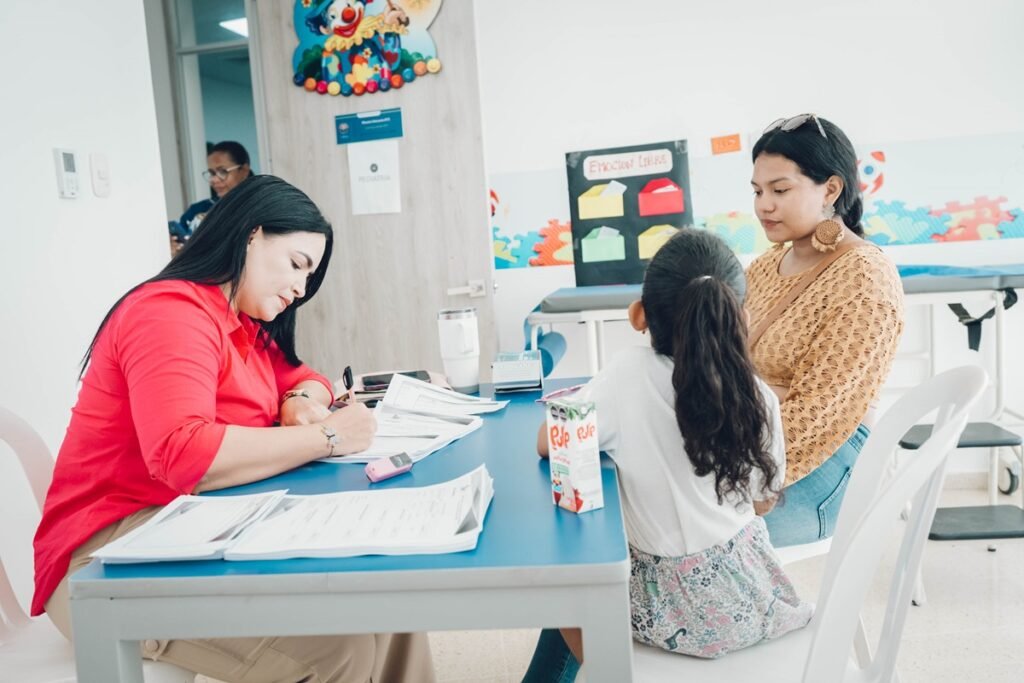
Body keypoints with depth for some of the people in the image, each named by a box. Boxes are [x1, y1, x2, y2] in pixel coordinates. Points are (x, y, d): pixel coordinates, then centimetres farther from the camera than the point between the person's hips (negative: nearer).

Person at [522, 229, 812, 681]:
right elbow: (764, 500, 4)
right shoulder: (759, 398, -9)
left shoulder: (629, 374, -20)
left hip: (678, 608, -4)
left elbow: (546, 443, -11)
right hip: (750, 595, 4)